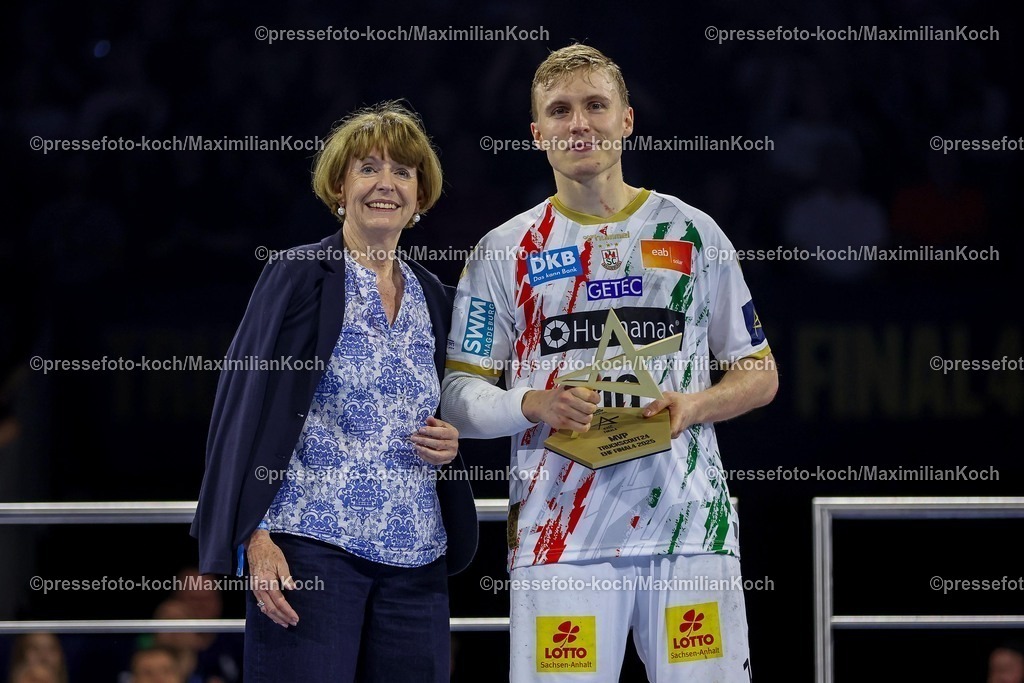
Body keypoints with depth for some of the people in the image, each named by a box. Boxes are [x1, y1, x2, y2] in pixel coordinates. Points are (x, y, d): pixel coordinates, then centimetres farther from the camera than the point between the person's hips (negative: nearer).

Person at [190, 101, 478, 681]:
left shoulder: (434, 298, 16)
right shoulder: (301, 276, -1)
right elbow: (255, 408, -6)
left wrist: (450, 445, 3)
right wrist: (256, 538, -14)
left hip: (416, 558, 6)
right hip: (313, 545, -5)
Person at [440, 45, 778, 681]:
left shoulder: (691, 233, 10)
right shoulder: (505, 251, 9)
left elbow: (760, 375, 14)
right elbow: (459, 394, 7)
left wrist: (692, 406, -6)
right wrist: (535, 406, -12)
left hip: (689, 521, 1)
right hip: (559, 533, 0)